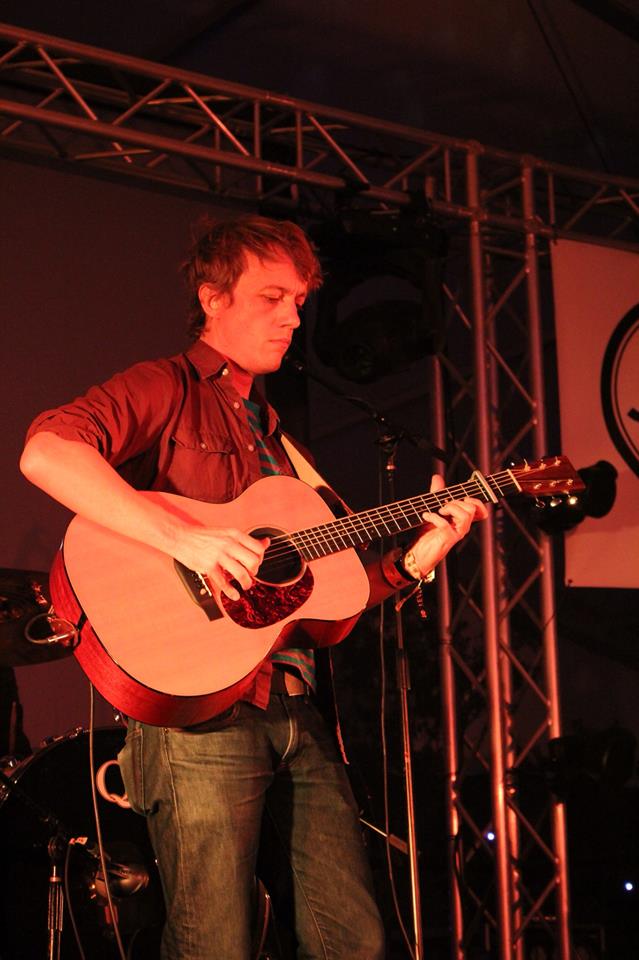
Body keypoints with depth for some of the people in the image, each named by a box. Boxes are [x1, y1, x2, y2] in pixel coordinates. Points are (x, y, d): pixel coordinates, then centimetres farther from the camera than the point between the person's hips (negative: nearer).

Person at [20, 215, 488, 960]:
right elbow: (45, 452, -22)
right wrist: (182, 537, -27)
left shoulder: (273, 434, 24)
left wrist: (412, 561, 8)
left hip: (295, 713, 7)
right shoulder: (165, 390, 0)